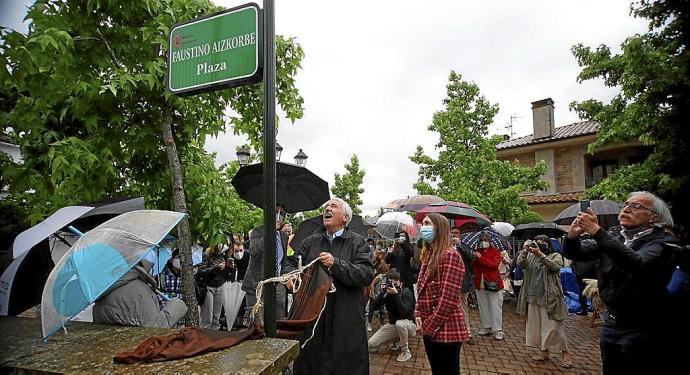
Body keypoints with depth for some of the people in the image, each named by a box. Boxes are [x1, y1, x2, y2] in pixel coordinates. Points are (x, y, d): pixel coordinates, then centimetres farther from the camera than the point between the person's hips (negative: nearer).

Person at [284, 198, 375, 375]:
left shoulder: (358, 242, 0)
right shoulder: (311, 241, 13)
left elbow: (367, 274, -12)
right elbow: (292, 263, 9)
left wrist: (336, 264, -22)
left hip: (345, 320, -3)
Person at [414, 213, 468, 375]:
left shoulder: (450, 255, -17)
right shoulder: (429, 255, 11)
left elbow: (448, 299, -21)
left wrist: (429, 325, -16)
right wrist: (418, 315, 2)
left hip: (446, 330, -8)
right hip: (430, 330, 8)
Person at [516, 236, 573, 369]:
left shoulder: (555, 256, 1)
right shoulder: (531, 256, 11)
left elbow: (554, 266, -19)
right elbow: (520, 264, -4)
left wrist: (540, 255, -31)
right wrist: (524, 251, -19)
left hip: (549, 298, -5)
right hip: (533, 297, 5)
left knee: (553, 326, -4)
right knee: (537, 325, 10)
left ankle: (566, 353, 11)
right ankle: (544, 352, 23)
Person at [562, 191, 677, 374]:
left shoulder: (664, 241, -11)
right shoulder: (613, 236, 5)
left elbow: (637, 263, -31)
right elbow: (574, 253, -3)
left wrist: (597, 232, -37)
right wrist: (572, 235, -26)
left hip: (644, 330, -5)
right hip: (611, 323, 5)